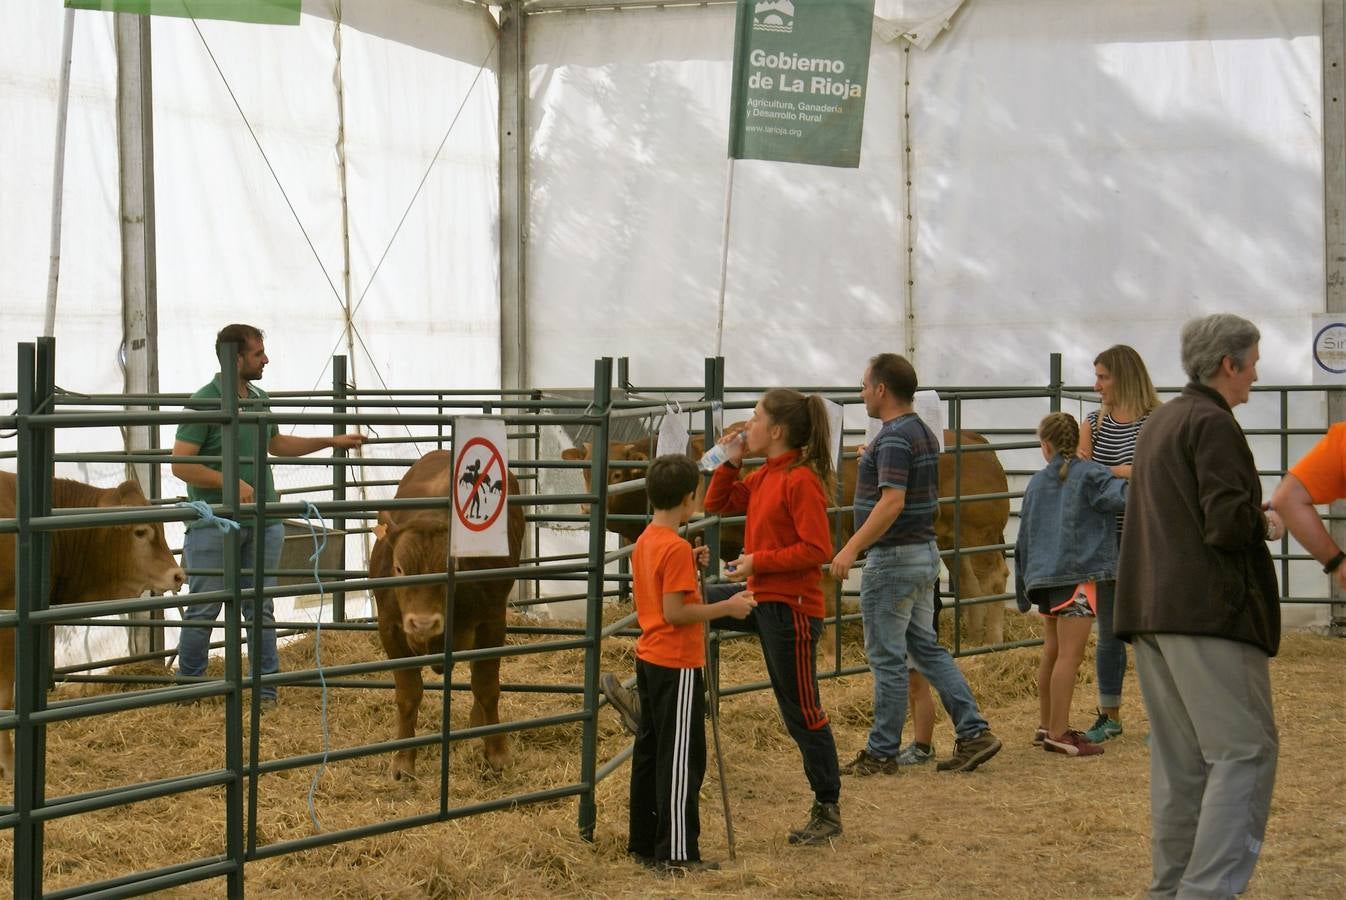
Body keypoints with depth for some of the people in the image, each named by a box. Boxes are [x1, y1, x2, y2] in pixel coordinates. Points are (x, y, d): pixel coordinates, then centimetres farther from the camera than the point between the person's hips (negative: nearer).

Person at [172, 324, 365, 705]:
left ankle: (267, 691, 13)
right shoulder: (204, 402, -12)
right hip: (215, 523, -6)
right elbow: (181, 464, -14)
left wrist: (332, 442, 25)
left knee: (260, 609, 8)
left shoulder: (259, 398, 11)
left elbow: (276, 444, 28)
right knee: (204, 609, 1)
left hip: (262, 520, 6)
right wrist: (232, 484, -21)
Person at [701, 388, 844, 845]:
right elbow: (716, 504, 21)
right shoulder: (763, 477, 10)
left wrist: (758, 561, -20)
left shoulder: (801, 480, -18)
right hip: (760, 597, 9)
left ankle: (828, 811, 9)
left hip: (790, 607, -9)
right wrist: (730, 463, 7)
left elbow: (817, 549, -23)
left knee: (803, 712, -1)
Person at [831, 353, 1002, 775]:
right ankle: (973, 732, 9)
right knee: (926, 647, 14)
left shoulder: (893, 437, -18)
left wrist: (852, 548, -25)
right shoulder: (924, 433, 12)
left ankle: (881, 752, 6)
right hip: (925, 551, 10)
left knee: (887, 657, -1)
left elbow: (892, 502, -27)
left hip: (893, 558, -10)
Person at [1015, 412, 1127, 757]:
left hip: (1044, 574, 7)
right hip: (1079, 573, -7)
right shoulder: (1089, 475, -5)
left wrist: (1023, 588, 27)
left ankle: (1047, 725, 25)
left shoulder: (1036, 483, 14)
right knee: (1070, 654, -7)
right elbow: (1123, 496, -23)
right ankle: (1058, 733, -8)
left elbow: (1024, 539, 20)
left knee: (1052, 652, 17)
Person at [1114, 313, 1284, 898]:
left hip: (1148, 609, 10)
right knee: (1244, 752, -8)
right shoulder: (1213, 423, -10)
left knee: (1179, 759, 12)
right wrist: (1267, 525, 1)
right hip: (1208, 609, -9)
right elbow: (1228, 523, -19)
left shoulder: (1159, 422, 21)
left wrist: (1251, 519, 21)